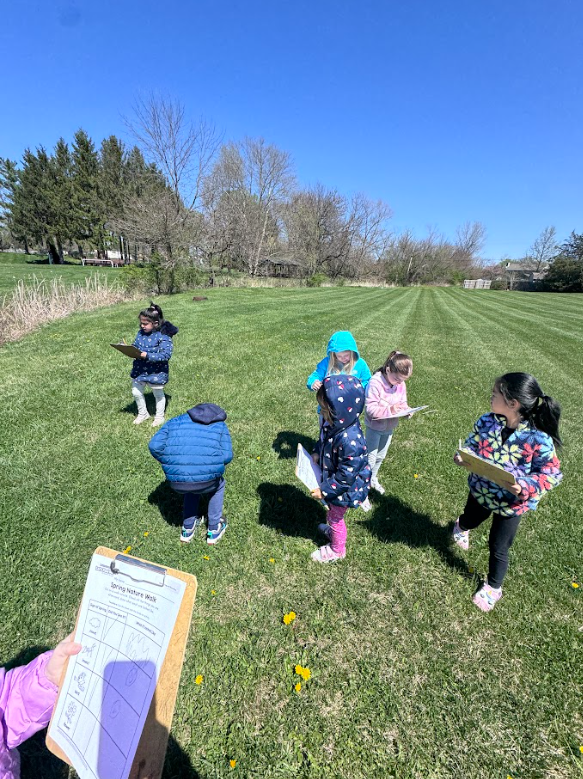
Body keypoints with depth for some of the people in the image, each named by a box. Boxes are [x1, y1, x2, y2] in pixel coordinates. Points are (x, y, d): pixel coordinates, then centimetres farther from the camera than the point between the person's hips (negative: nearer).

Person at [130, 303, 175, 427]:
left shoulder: (163, 336, -22)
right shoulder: (140, 333, -2)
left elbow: (166, 354, -29)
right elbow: (135, 346, 10)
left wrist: (148, 355, -34)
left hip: (156, 372, -6)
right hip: (140, 370, 6)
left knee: (158, 394, 16)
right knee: (136, 392, 16)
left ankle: (159, 416, 37)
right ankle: (142, 414, 41)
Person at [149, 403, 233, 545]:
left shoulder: (175, 422, 22)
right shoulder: (220, 426, 18)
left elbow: (155, 446, 7)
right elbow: (227, 456, 3)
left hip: (177, 483, 3)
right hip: (206, 480, -2)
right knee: (218, 484, 34)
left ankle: (188, 528, 43)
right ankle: (214, 530, 36)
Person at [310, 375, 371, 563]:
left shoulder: (350, 440, -41)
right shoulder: (333, 423, -15)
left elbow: (346, 476, -30)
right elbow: (324, 440, 9)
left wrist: (325, 491, -21)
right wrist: (316, 454, -7)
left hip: (345, 488, -7)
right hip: (332, 478, 7)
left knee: (335, 516, 19)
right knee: (334, 513, 32)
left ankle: (337, 550, 47)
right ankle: (333, 531, 62)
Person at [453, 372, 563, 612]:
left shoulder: (538, 439, -29)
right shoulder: (486, 422, -18)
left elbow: (552, 473, -18)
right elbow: (471, 445, -2)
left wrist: (525, 486, -34)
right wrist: (462, 456, -23)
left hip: (512, 503, -3)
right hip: (481, 491, 3)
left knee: (498, 547, 15)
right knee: (469, 521, 32)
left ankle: (493, 587, 44)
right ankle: (461, 526, 71)